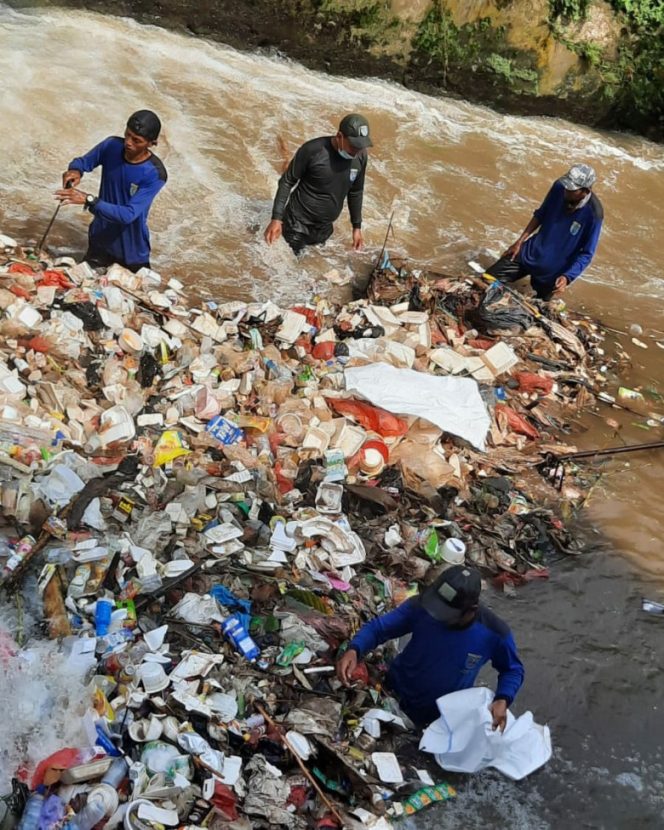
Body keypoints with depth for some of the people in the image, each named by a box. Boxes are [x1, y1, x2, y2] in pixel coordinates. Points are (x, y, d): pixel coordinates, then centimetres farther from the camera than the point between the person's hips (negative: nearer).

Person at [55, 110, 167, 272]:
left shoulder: (155, 174, -26)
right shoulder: (111, 145, -13)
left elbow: (129, 214, -31)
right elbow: (83, 161, 3)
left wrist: (88, 200, -38)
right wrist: (75, 170, -22)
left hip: (132, 252, -3)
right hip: (100, 241, 4)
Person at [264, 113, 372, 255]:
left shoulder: (360, 157, -5)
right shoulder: (312, 150, -20)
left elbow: (356, 192, 11)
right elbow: (287, 182, -10)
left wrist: (357, 226, 15)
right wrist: (277, 218, -16)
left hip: (324, 228, 5)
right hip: (298, 223, -5)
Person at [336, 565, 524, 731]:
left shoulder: (495, 633, -29)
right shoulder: (421, 606, -30)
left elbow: (513, 670, -7)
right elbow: (377, 627, -20)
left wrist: (503, 700, -26)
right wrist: (354, 651, -40)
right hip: (395, 698, 0)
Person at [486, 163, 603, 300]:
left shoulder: (593, 214, -26)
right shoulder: (559, 187, -15)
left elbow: (586, 254, -17)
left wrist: (567, 277, -29)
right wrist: (520, 241, 0)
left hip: (553, 271, -4)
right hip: (531, 252, 4)